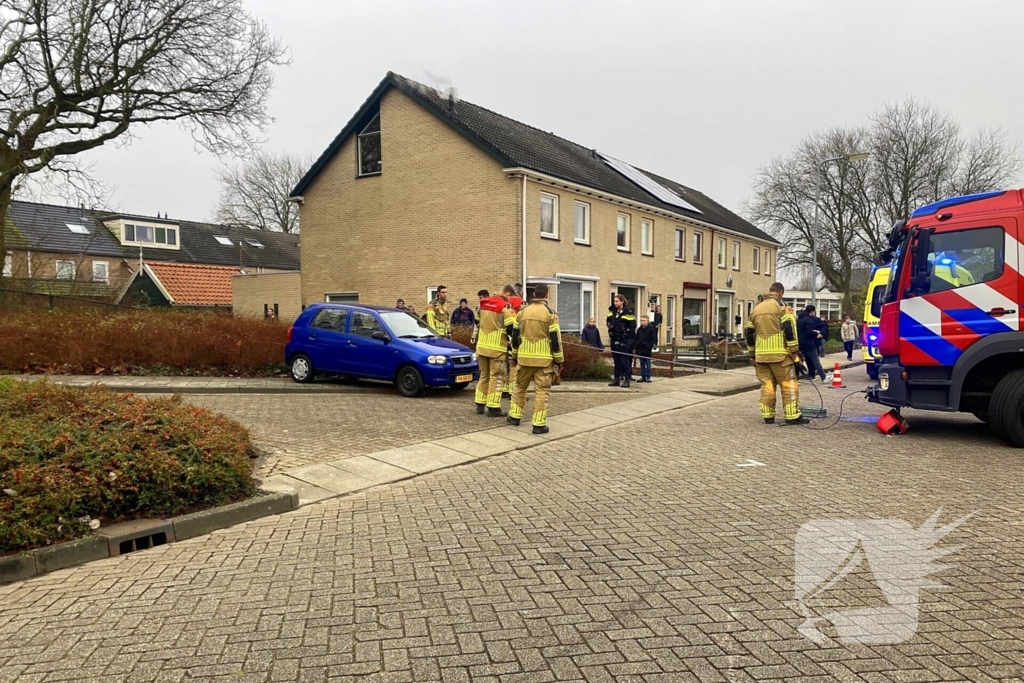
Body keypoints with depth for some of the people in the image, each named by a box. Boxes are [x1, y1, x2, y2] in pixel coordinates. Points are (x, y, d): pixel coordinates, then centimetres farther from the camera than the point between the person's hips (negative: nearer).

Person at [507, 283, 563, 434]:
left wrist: (515, 355, 22)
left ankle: (515, 416, 26)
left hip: (524, 358, 4)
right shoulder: (550, 314, -7)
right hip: (543, 359, -4)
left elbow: (515, 336, 12)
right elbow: (555, 339, -9)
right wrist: (559, 360, -1)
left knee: (520, 387, 19)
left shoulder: (523, 312, 6)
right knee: (541, 391, 0)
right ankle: (539, 424, -2)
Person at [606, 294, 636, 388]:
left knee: (624, 359, -3)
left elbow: (632, 326, -9)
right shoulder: (612, 311, 11)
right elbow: (609, 322, 23)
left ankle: (626, 379, 1)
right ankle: (617, 379, 16)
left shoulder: (628, 312, -8)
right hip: (614, 339, 6)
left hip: (624, 339, -6)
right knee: (616, 360, 10)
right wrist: (608, 324, 1)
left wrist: (627, 335, -15)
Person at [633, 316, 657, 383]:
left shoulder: (651, 329, -5)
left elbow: (653, 339, -7)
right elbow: (636, 339, 16)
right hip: (640, 349, 5)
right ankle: (643, 376, 13)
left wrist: (650, 347, -14)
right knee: (642, 364, 9)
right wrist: (635, 348, 10)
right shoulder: (639, 329, 12)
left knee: (648, 364, 1)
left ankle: (648, 377, 6)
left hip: (647, 350, -5)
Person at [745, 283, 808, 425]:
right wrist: (794, 351, -6)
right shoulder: (781, 307, -3)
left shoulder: (756, 309, 16)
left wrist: (752, 354, 23)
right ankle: (793, 416, -1)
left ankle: (768, 416, 9)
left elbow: (749, 333, 18)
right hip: (780, 354, -5)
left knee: (767, 385, 9)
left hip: (761, 355, 5)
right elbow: (789, 329, -11)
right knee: (788, 384, 0)